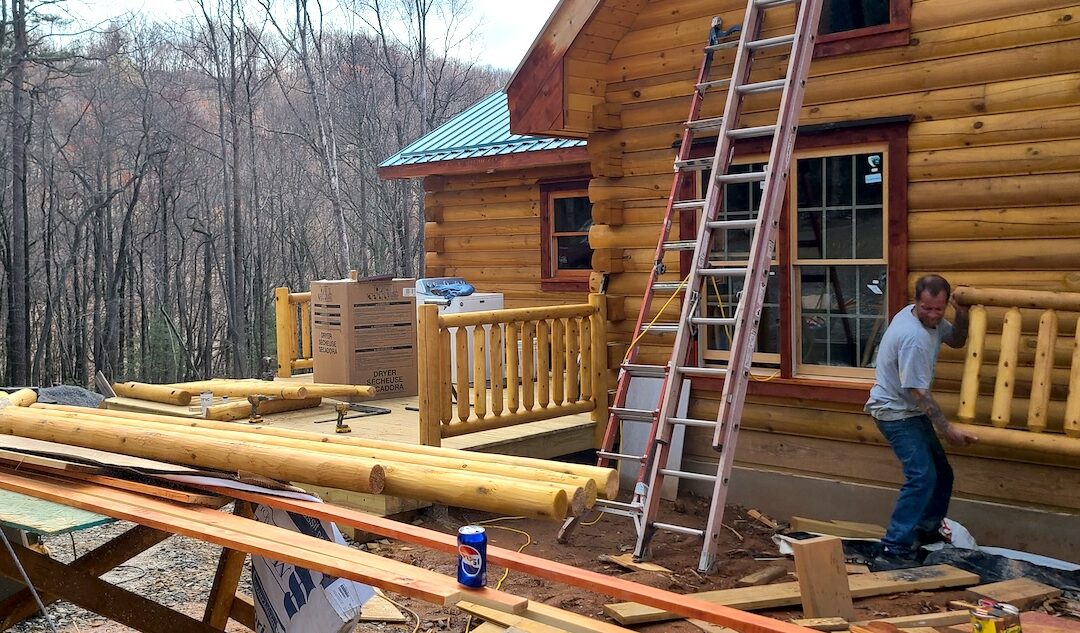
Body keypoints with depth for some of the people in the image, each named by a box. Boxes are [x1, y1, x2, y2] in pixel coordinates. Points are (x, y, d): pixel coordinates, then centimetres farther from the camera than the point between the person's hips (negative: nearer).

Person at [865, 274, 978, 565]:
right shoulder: (914, 338, -28)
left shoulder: (931, 320, 0)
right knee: (922, 476, -19)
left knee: (941, 473, 17)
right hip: (895, 412, -10)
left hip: (911, 411, 10)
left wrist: (962, 315, -5)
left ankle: (927, 530, 34)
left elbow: (956, 341, 16)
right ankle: (895, 547, -16)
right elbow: (917, 391, -26)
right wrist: (947, 429, -22)